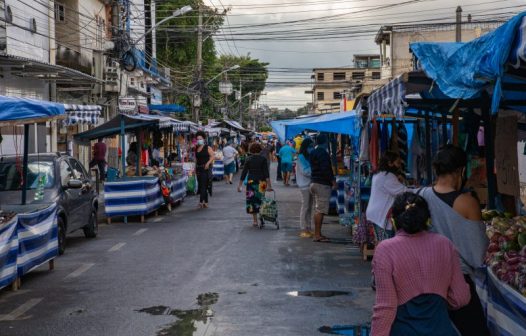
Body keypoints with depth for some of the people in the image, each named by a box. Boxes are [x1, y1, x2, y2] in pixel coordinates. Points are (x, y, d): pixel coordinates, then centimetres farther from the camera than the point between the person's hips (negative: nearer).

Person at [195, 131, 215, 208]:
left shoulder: (207, 148, -3)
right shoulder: (196, 148, 14)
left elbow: (212, 156, -8)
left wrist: (208, 163, -22)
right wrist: (195, 168, 14)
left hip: (205, 168, -7)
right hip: (199, 168, 7)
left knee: (203, 185, -15)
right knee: (200, 185, 8)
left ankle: (201, 201, -21)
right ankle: (206, 202, 15)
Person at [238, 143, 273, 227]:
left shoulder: (249, 159, -1)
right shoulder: (263, 159, -3)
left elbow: (244, 173, -1)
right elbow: (266, 173, -10)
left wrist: (240, 185, 3)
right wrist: (269, 185, -10)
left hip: (251, 181, 0)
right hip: (261, 182, 0)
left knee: (252, 201, 6)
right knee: (260, 200, 11)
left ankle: (255, 221, 3)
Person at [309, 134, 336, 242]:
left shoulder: (313, 153, 15)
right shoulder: (323, 153, -14)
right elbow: (325, 169, -21)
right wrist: (333, 180, -13)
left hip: (314, 182, 10)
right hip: (322, 184, -10)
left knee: (317, 210, 13)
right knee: (320, 210, -8)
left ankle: (317, 234, 16)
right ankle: (317, 235, -9)